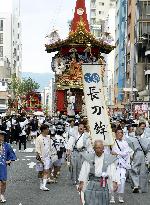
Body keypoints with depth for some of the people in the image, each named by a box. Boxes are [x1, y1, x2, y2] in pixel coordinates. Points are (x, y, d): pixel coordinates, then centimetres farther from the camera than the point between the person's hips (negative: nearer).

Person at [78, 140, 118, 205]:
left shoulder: (109, 159, 2)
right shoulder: (89, 158, 5)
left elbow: (112, 171, -5)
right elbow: (84, 171, 5)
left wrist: (114, 182, -18)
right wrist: (81, 183, -1)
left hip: (103, 185, 0)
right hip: (92, 183, 0)